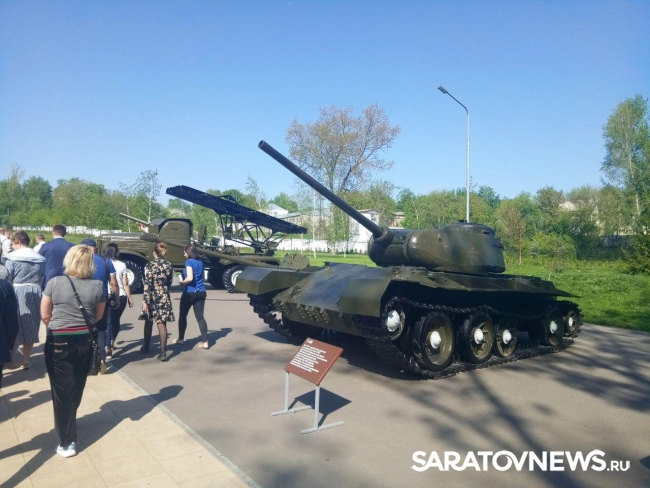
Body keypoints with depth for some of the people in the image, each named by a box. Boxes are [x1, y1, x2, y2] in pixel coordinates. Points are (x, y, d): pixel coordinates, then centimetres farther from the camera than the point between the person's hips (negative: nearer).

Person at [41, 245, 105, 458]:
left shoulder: (54, 283, -11)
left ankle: (67, 442, 13)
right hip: (86, 341, 3)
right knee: (76, 388, 21)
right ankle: (67, 427, 41)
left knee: (62, 391, 8)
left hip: (59, 342, -2)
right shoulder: (97, 286, -7)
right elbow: (98, 316, 4)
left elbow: (45, 315, -4)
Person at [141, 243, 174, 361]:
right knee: (162, 324, 0)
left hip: (153, 298, -2)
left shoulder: (150, 265, -10)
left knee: (148, 322, 17)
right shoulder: (169, 266, 1)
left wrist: (145, 301, -14)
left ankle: (146, 347, 33)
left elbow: (147, 284, -15)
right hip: (164, 298, 2)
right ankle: (163, 352, -5)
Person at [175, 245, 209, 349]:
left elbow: (190, 278, -21)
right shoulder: (200, 262, 12)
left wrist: (182, 282, -4)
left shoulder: (189, 262, -11)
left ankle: (181, 339, 25)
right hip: (201, 292, 6)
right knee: (200, 317, 4)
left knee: (182, 315, 13)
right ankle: (205, 341, -3)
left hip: (190, 292, -6)